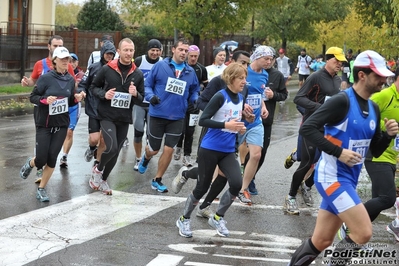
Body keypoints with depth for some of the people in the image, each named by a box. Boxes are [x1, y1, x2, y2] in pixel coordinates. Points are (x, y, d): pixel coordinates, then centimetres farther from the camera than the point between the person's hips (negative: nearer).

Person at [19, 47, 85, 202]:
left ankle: (41, 189, 15)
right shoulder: (46, 78, -11)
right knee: (41, 159, -5)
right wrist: (45, 100, -24)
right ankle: (30, 163, 33)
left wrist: (77, 99, -8)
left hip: (62, 125, 3)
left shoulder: (71, 80, 3)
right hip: (44, 124, -3)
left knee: (52, 158, -2)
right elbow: (32, 97, -6)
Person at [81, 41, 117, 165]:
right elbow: (83, 84, 4)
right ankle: (92, 148, 29)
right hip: (94, 109, -1)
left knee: (103, 140, 5)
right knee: (94, 139, -7)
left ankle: (97, 164, 24)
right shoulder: (93, 67, 0)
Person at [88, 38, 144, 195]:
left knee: (116, 152, 10)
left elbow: (141, 100, 7)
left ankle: (103, 179, 31)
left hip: (124, 119, 4)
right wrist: (104, 94, -14)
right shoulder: (107, 69, -5)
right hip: (107, 116, -4)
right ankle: (97, 169, 9)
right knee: (111, 148, -20)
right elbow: (93, 87, 5)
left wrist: (135, 94, -16)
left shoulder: (138, 74, 1)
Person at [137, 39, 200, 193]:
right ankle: (146, 158, 49)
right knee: (154, 149, 10)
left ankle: (157, 180, 20)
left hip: (177, 117, 2)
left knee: (168, 150, 1)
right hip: (157, 115, -2)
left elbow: (194, 90, 14)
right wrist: (151, 96, -20)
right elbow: (147, 85, -1)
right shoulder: (160, 66, -5)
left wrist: (195, 99, -7)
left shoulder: (190, 72, 4)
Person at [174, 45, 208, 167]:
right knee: (181, 129, 1)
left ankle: (187, 155, 9)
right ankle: (179, 147, 29)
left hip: (194, 104, 1)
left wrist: (200, 87, -4)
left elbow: (205, 84, 14)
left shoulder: (201, 69, 3)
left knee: (190, 131, 1)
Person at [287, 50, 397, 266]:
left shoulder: (374, 109, 10)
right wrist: (338, 152, -23)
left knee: (321, 242, 11)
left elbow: (375, 151, 17)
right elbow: (307, 128, -20)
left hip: (349, 179, 8)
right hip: (332, 177, -8)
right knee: (363, 233, -14)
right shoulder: (342, 101, -15)